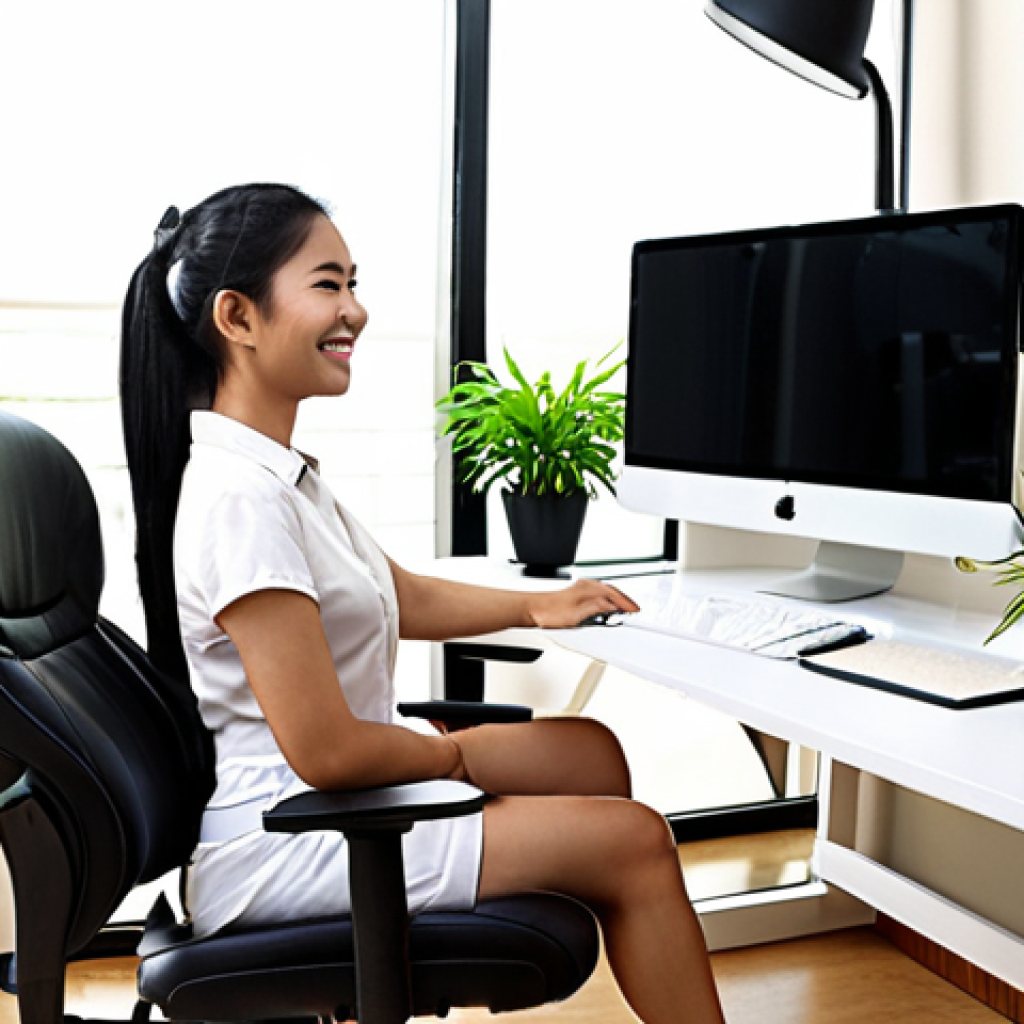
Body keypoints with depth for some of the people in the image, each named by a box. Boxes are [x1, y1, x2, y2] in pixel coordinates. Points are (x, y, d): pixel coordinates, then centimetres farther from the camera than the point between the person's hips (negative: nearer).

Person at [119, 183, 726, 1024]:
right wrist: (450, 753, -8)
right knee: (636, 842, -9)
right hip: (277, 845, -10)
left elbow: (400, 597, 21)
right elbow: (325, 749, -26)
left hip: (311, 797, 10)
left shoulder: (281, 472, 7)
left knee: (590, 752, 16)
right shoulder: (239, 498, -26)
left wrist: (538, 607, 17)